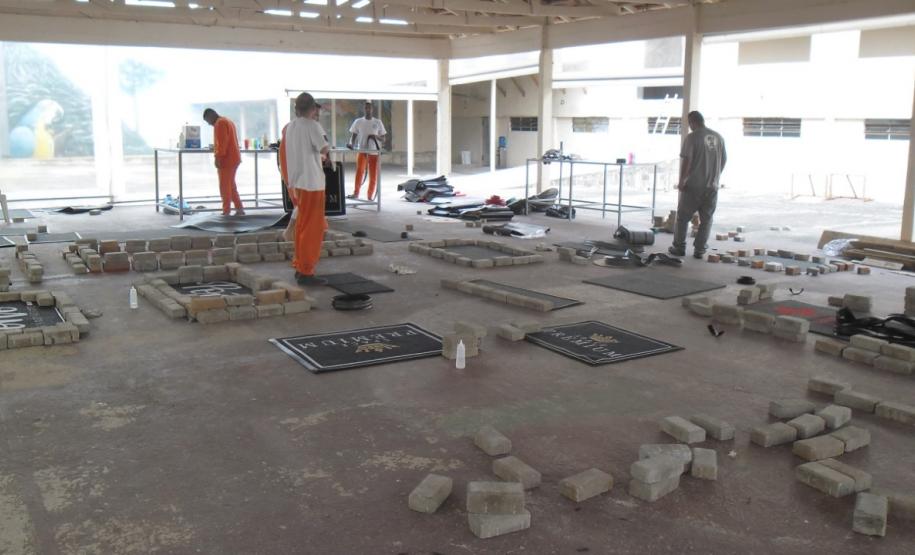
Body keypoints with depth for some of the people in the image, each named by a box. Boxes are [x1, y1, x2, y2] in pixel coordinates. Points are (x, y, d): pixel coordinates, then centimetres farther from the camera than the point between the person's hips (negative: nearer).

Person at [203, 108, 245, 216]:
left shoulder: (220, 123, -11)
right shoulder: (228, 121, 20)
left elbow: (222, 142, -20)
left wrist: (218, 157, -21)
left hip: (226, 159, -10)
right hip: (233, 158, 10)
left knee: (225, 186, -5)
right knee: (231, 185, 14)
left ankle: (226, 212, -4)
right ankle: (239, 209, 13)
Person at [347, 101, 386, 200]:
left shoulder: (378, 122, 5)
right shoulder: (358, 122, 4)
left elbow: (383, 140, 6)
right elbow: (354, 136, 4)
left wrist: (376, 137, -15)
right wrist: (351, 144, -18)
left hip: (374, 152, 1)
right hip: (362, 151, -1)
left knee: (373, 176, 2)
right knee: (359, 170, -24)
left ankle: (370, 197, 13)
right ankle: (355, 193, -21)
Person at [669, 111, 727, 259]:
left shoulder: (692, 137, -10)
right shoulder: (718, 138, 6)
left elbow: (686, 160, -14)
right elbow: (723, 161, 12)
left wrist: (682, 181, -6)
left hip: (693, 185, -4)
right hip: (712, 186, 4)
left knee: (683, 217, 9)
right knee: (706, 219, 11)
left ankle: (679, 247, 13)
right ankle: (699, 249, 10)